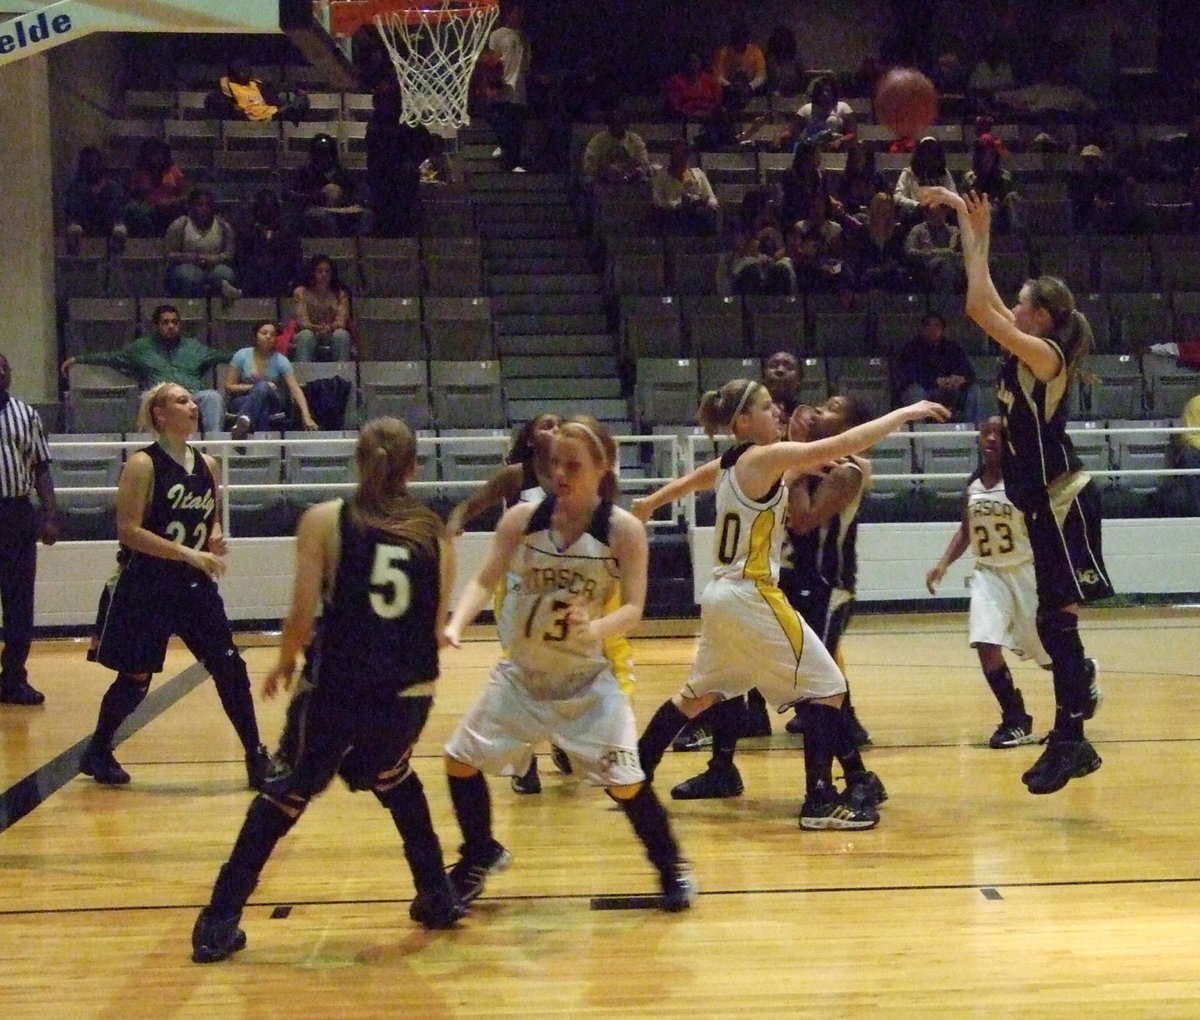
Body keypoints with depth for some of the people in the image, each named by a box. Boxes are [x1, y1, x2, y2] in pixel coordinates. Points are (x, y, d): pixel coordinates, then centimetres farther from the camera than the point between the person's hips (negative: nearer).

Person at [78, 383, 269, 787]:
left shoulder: (207, 465, 8)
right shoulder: (143, 464, -11)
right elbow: (129, 531, -17)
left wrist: (215, 539, -2)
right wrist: (188, 553, -22)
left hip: (195, 586, 5)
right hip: (145, 588, -5)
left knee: (230, 668, -2)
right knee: (136, 678, 5)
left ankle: (257, 759, 6)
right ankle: (97, 753, 27)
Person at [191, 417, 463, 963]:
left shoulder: (324, 520, -3)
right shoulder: (434, 532, 4)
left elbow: (302, 617, -8)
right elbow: (438, 629, 5)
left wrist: (284, 662, 11)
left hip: (334, 686, -3)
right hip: (410, 691, 3)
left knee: (285, 793, 14)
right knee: (393, 776, 32)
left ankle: (219, 924, 14)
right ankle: (438, 898, 35)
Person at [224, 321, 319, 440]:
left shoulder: (281, 360, -8)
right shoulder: (242, 356, -8)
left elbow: (296, 390, -16)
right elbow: (229, 387, -4)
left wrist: (306, 417, -29)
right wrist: (254, 387, -18)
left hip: (271, 402, 1)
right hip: (242, 401, -1)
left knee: (263, 387, -35)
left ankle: (244, 420, -57)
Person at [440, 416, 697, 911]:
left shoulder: (623, 530, -15)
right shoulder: (521, 519, -8)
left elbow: (633, 608, -16)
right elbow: (485, 581, -8)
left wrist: (597, 628, -37)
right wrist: (456, 625, -26)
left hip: (588, 680, -3)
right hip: (521, 674, 3)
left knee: (625, 781, -9)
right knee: (461, 759, 5)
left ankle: (671, 866, 18)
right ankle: (481, 856, 30)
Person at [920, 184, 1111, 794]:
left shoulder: (1045, 354, -12)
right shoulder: (1025, 354, 11)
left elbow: (979, 307, -20)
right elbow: (985, 304, 17)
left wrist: (974, 236, -12)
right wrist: (972, 229, 16)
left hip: (1064, 502, -9)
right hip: (1045, 504, 9)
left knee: (1057, 619, -10)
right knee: (1053, 622, 10)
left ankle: (1069, 739, -7)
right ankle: (1071, 741, 16)